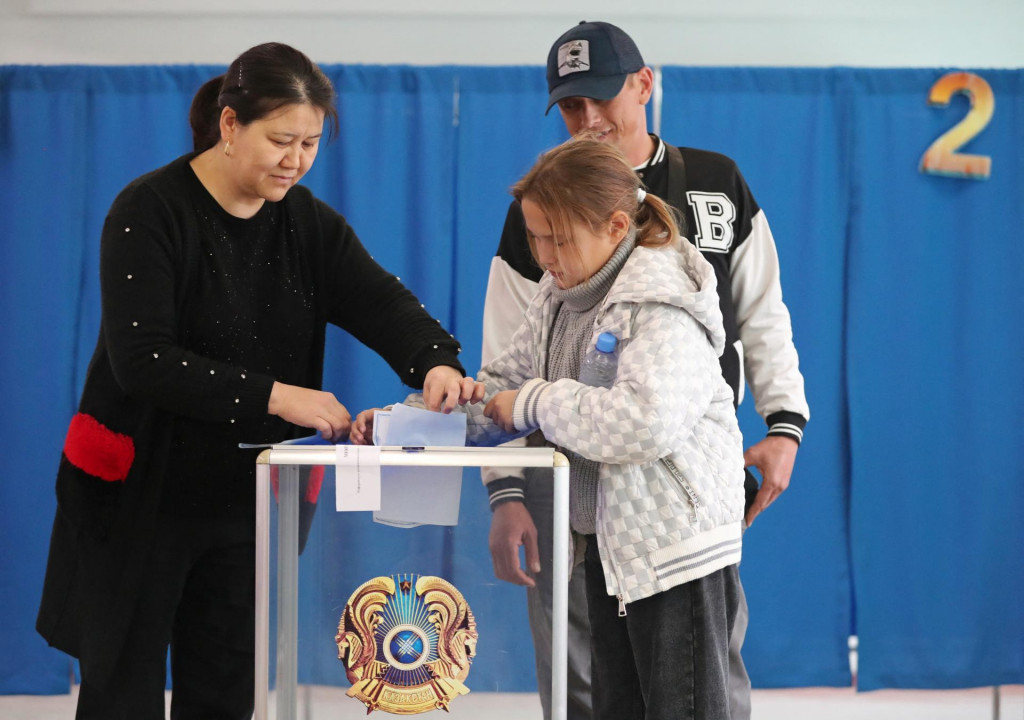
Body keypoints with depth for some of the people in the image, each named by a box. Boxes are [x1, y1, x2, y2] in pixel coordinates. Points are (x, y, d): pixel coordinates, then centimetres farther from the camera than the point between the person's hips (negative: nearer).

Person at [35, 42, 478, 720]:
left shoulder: (308, 221, 5)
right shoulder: (152, 211, -12)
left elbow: (381, 301, -9)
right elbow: (142, 359, -22)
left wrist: (436, 361, -31)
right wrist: (271, 396, -30)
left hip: (251, 498, 5)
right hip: (142, 491, -5)